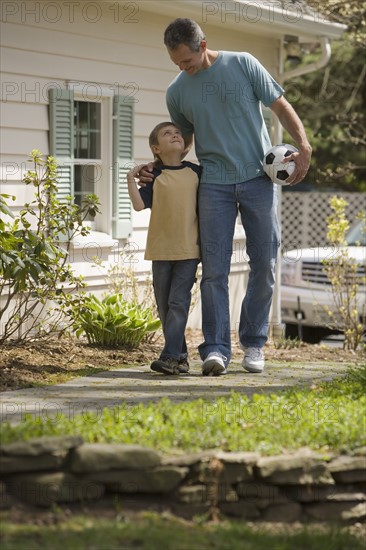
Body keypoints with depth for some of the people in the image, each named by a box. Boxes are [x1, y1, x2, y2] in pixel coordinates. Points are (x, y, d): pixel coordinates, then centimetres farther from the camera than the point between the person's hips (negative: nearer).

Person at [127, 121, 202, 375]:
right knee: (164, 304, 7)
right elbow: (139, 204, -10)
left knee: (178, 302, -9)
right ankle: (181, 355, 19)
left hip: (189, 249, -1)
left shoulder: (195, 172, 4)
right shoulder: (155, 175, 1)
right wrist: (131, 179, -17)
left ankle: (170, 356, -11)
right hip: (161, 249, 1)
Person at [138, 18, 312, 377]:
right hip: (214, 183, 1)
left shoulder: (243, 65, -2)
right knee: (214, 269, -8)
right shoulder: (177, 91, 5)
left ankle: (254, 343, 14)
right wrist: (157, 168, 5)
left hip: (259, 177, -1)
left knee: (264, 264, 3)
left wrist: (303, 147, -9)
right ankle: (216, 348, -8)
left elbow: (280, 106, 2)